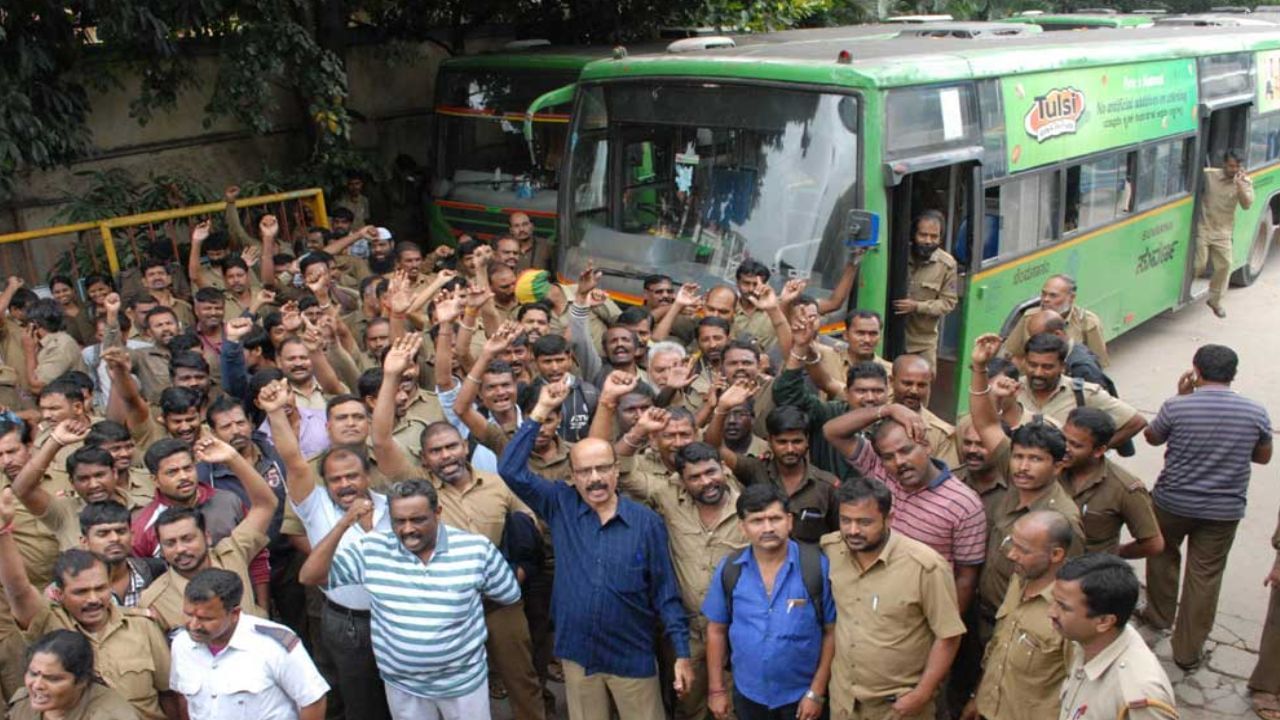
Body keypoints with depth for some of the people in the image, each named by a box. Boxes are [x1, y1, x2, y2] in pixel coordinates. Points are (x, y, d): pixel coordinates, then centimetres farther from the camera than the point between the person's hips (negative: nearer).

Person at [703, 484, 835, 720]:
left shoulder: (818, 566, -14)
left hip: (802, 696, -2)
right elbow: (716, 630, 3)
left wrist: (817, 692, -9)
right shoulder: (729, 570, -6)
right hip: (748, 696, 3)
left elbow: (832, 632, -9)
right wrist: (717, 690, 3)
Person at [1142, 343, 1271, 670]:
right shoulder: (1256, 413, -10)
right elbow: (1263, 457, 6)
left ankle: (1159, 615, 43)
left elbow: (1152, 437, 3)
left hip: (1173, 502, -1)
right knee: (1205, 576, 11)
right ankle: (1189, 650, 20)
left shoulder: (1177, 406, -18)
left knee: (1163, 554, 26)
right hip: (1225, 510, 1)